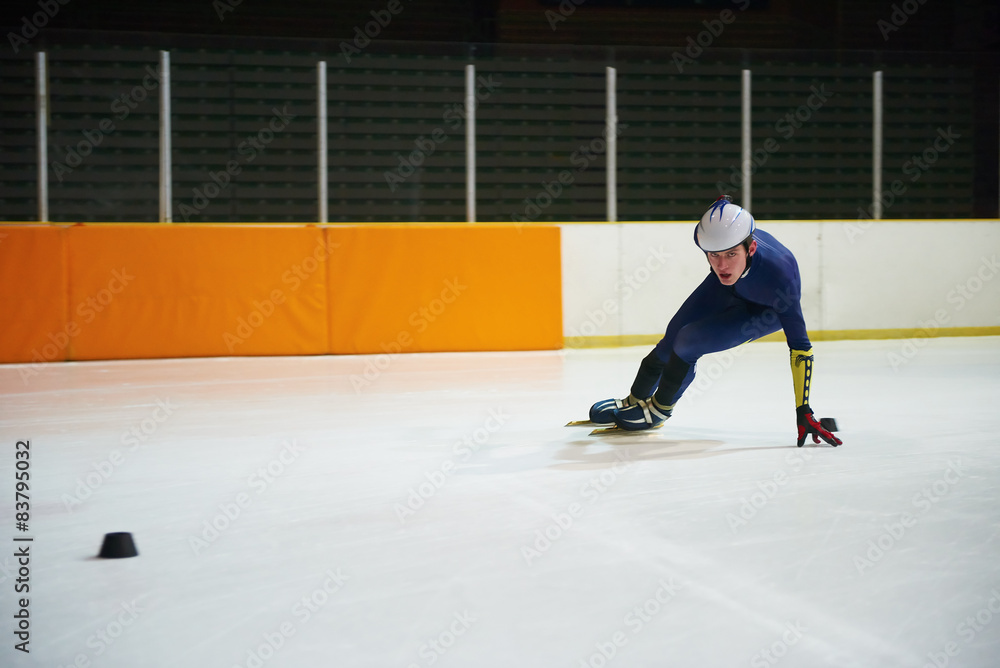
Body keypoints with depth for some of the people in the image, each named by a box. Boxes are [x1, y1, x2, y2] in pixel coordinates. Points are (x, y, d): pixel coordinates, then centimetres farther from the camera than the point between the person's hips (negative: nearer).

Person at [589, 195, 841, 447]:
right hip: (727, 287, 4)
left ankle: (659, 409, 8)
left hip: (767, 309, -4)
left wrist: (803, 411, -38)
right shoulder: (707, 233, -35)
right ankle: (635, 400, 31)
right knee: (674, 335, 5)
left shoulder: (780, 276, -45)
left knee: (688, 341, -17)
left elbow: (799, 346, -38)